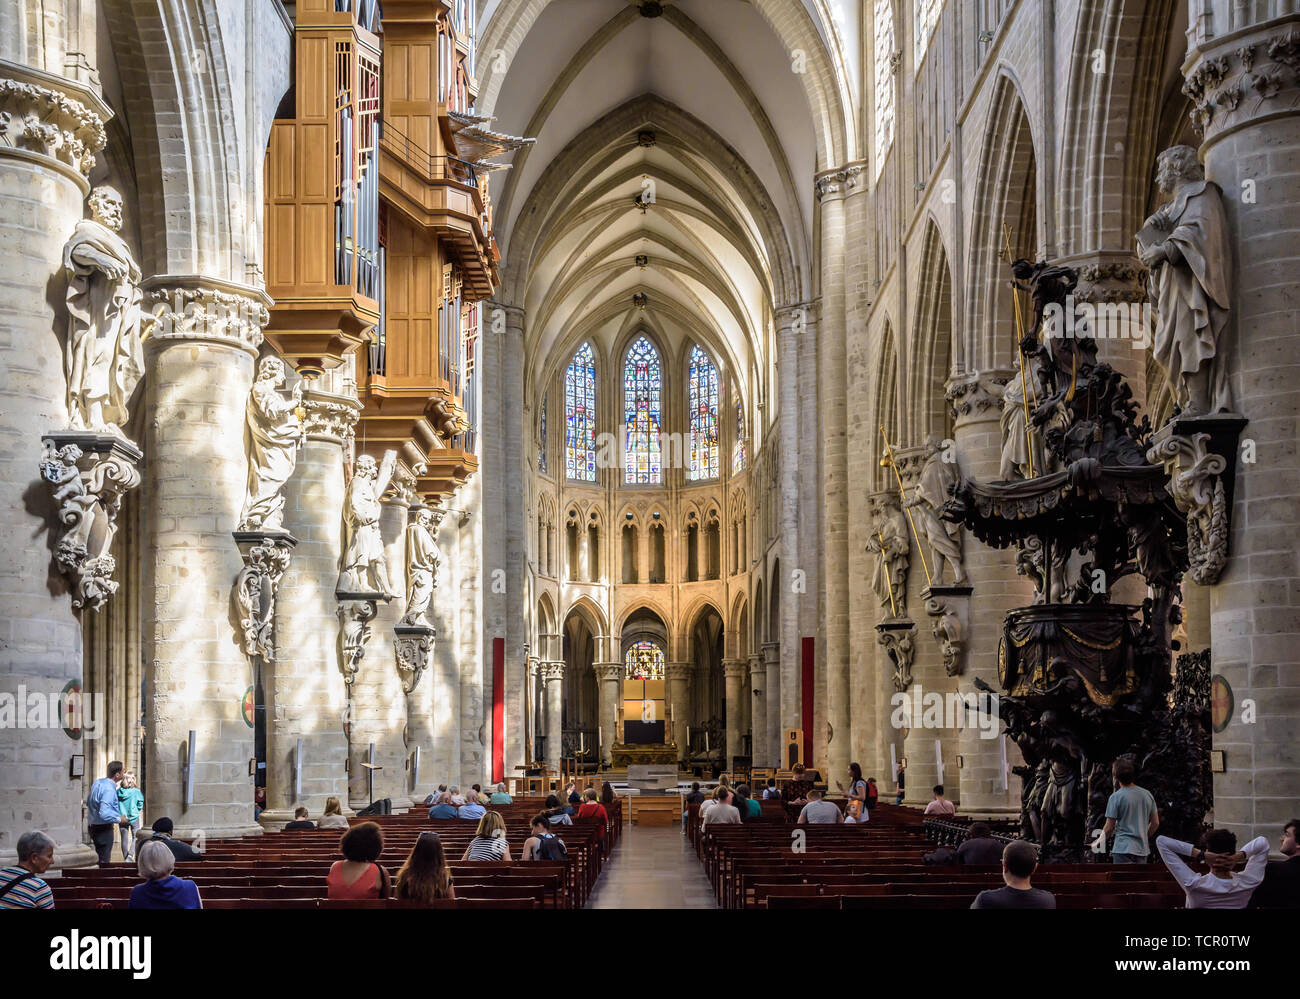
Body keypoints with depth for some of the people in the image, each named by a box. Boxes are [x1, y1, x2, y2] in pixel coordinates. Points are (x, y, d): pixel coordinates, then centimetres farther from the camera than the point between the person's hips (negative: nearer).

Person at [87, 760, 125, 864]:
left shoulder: (97, 783, 4)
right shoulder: (109, 789, -25)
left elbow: (88, 803, 17)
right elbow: (104, 814, -31)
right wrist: (119, 819, -17)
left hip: (93, 826, 9)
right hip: (104, 829, -9)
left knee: (98, 858, 21)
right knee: (104, 860, -3)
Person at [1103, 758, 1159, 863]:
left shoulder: (1115, 797, -9)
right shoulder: (1147, 794, 7)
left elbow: (1109, 827, -6)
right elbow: (1155, 823, 13)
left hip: (1123, 849, -6)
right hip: (1143, 850, 6)